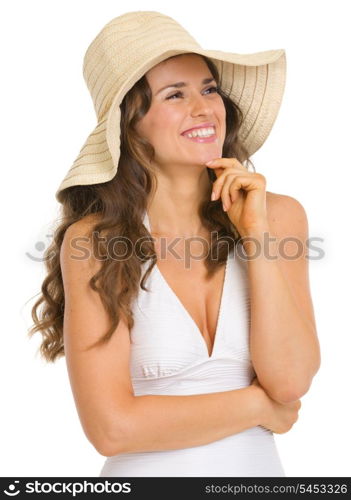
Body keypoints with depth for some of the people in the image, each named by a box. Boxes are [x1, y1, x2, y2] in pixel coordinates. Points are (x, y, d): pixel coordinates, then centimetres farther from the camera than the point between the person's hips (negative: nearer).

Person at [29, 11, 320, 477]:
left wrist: (257, 232, -18)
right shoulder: (93, 241, -16)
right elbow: (112, 427, -20)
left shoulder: (277, 214, -7)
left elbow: (290, 380, -15)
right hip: (146, 472, -2)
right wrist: (260, 406, -13)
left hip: (260, 467, 3)